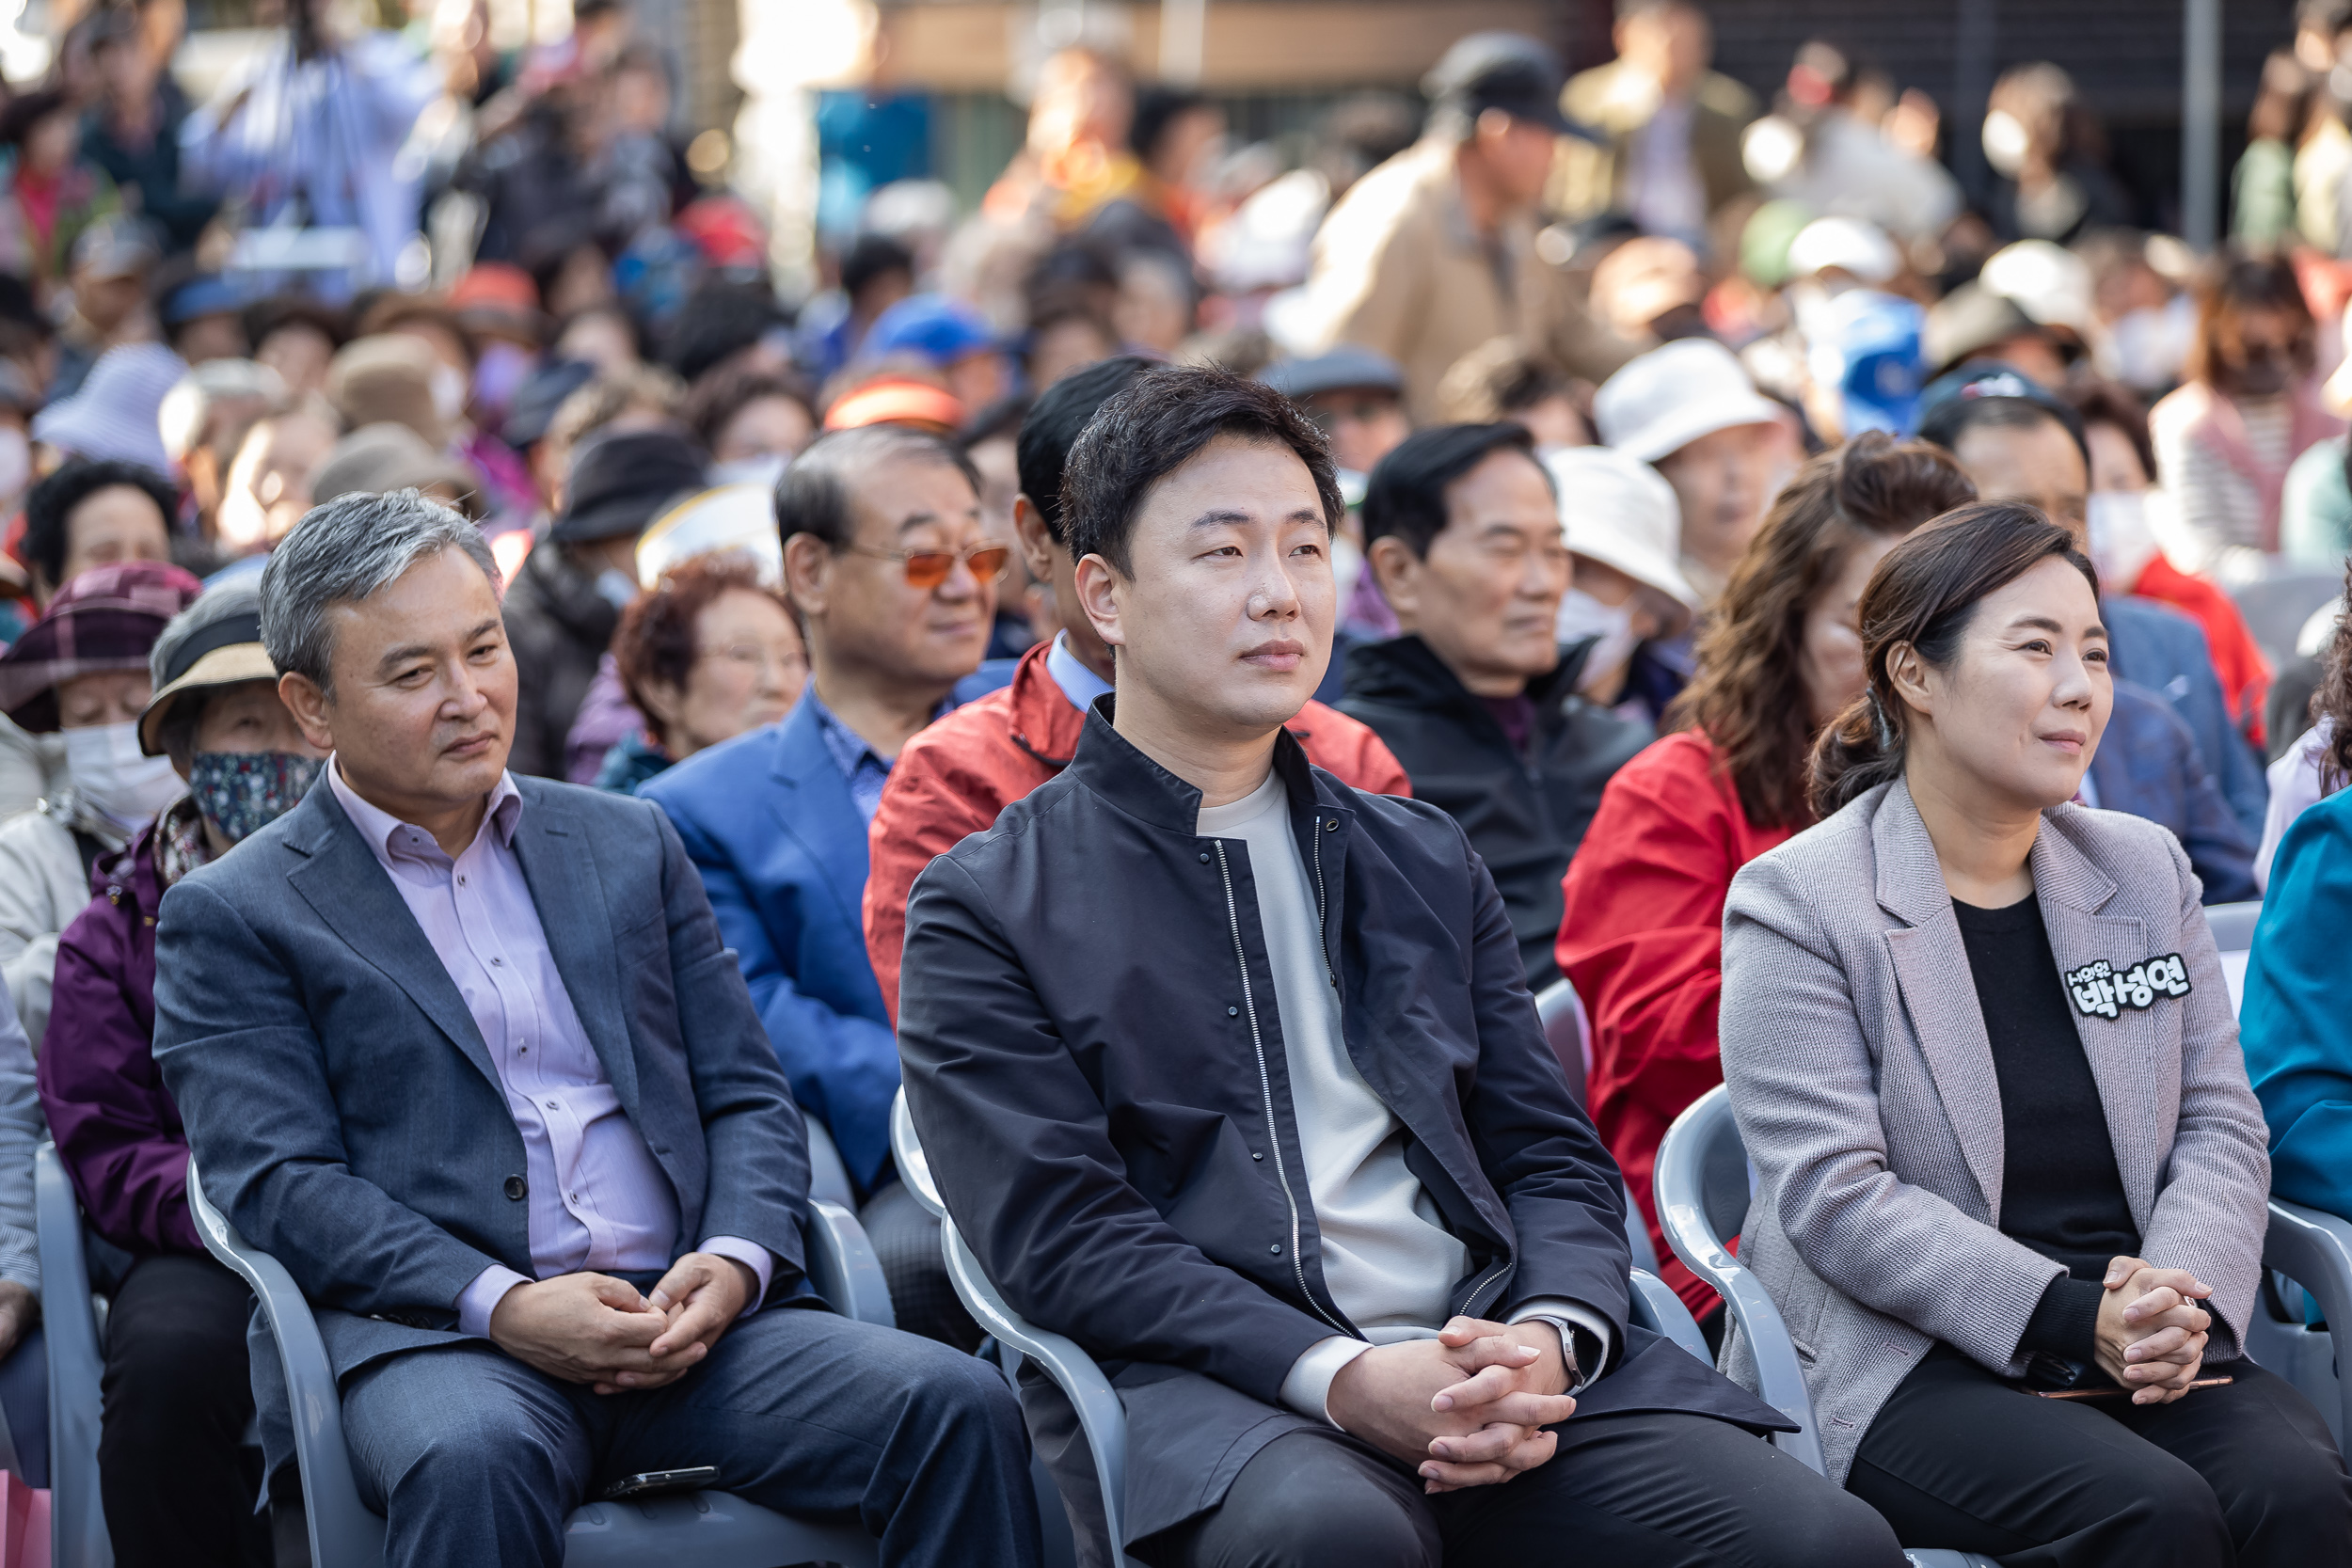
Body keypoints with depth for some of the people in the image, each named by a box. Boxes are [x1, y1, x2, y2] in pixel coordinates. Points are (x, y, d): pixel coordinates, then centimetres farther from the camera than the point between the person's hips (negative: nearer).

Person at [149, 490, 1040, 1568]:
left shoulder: (629, 844, 22)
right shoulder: (232, 917, 8)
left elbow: (746, 1097, 19)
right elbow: (278, 1185, -4)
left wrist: (736, 1260, -4)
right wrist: (504, 1307, -18)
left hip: (687, 1321, 4)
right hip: (425, 1337, -4)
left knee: (958, 1408, -22)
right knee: (477, 1460, -41)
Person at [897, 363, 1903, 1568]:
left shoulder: (1425, 861, 23)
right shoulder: (986, 912, 6)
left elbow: (1552, 1158, 17)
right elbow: (1063, 1239, -4)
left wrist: (1547, 1338, -7)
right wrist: (1339, 1378, -18)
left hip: (1494, 1361, 4)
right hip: (1203, 1387, -4)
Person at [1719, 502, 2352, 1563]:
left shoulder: (2147, 871, 16)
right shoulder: (1794, 905, -3)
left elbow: (2221, 1127, 12)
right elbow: (1834, 1196, -11)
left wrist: (2181, 1301, -11)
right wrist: (2070, 1316, -21)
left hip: (2156, 1350, 5)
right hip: (1906, 1371, -5)